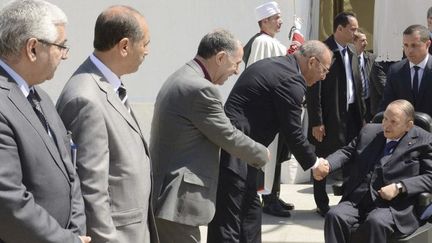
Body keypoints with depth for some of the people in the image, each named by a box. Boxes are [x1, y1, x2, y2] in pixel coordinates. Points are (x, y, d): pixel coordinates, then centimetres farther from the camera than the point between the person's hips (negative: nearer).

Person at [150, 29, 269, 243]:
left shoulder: (181, 78, 12)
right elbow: (228, 137, -12)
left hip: (166, 193, 10)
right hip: (177, 200, -10)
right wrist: (262, 155, 5)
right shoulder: (201, 89, -20)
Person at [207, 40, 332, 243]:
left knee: (250, 210, 17)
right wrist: (314, 163, 4)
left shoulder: (272, 65, 17)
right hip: (235, 153, -10)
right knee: (228, 218, -6)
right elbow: (292, 132, -10)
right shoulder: (291, 79, -14)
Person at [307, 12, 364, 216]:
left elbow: (357, 87, 16)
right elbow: (313, 89, -14)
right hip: (329, 118, -7)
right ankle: (322, 205, 15)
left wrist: (361, 115, 11)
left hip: (351, 115, 7)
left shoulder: (351, 54, 13)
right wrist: (316, 122, -17)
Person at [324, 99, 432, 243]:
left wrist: (399, 187, -16)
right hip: (357, 200, 5)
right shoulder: (369, 132, 17)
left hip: (394, 205, -4)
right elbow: (347, 152, 25)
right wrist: (326, 164, 4)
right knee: (335, 216, -24)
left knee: (375, 222, -35)